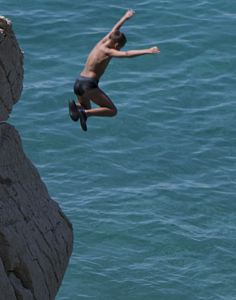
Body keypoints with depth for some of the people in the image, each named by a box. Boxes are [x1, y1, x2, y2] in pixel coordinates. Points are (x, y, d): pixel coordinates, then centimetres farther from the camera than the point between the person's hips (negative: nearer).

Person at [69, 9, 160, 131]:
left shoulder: (101, 43, 10)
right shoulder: (107, 52, -12)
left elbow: (113, 31, 25)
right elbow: (127, 54, -26)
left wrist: (125, 17, 38)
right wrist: (147, 51, -29)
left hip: (78, 83, 9)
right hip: (89, 85, -9)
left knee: (86, 109, 29)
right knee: (112, 111, -5)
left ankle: (76, 106, -5)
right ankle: (85, 113, -20)